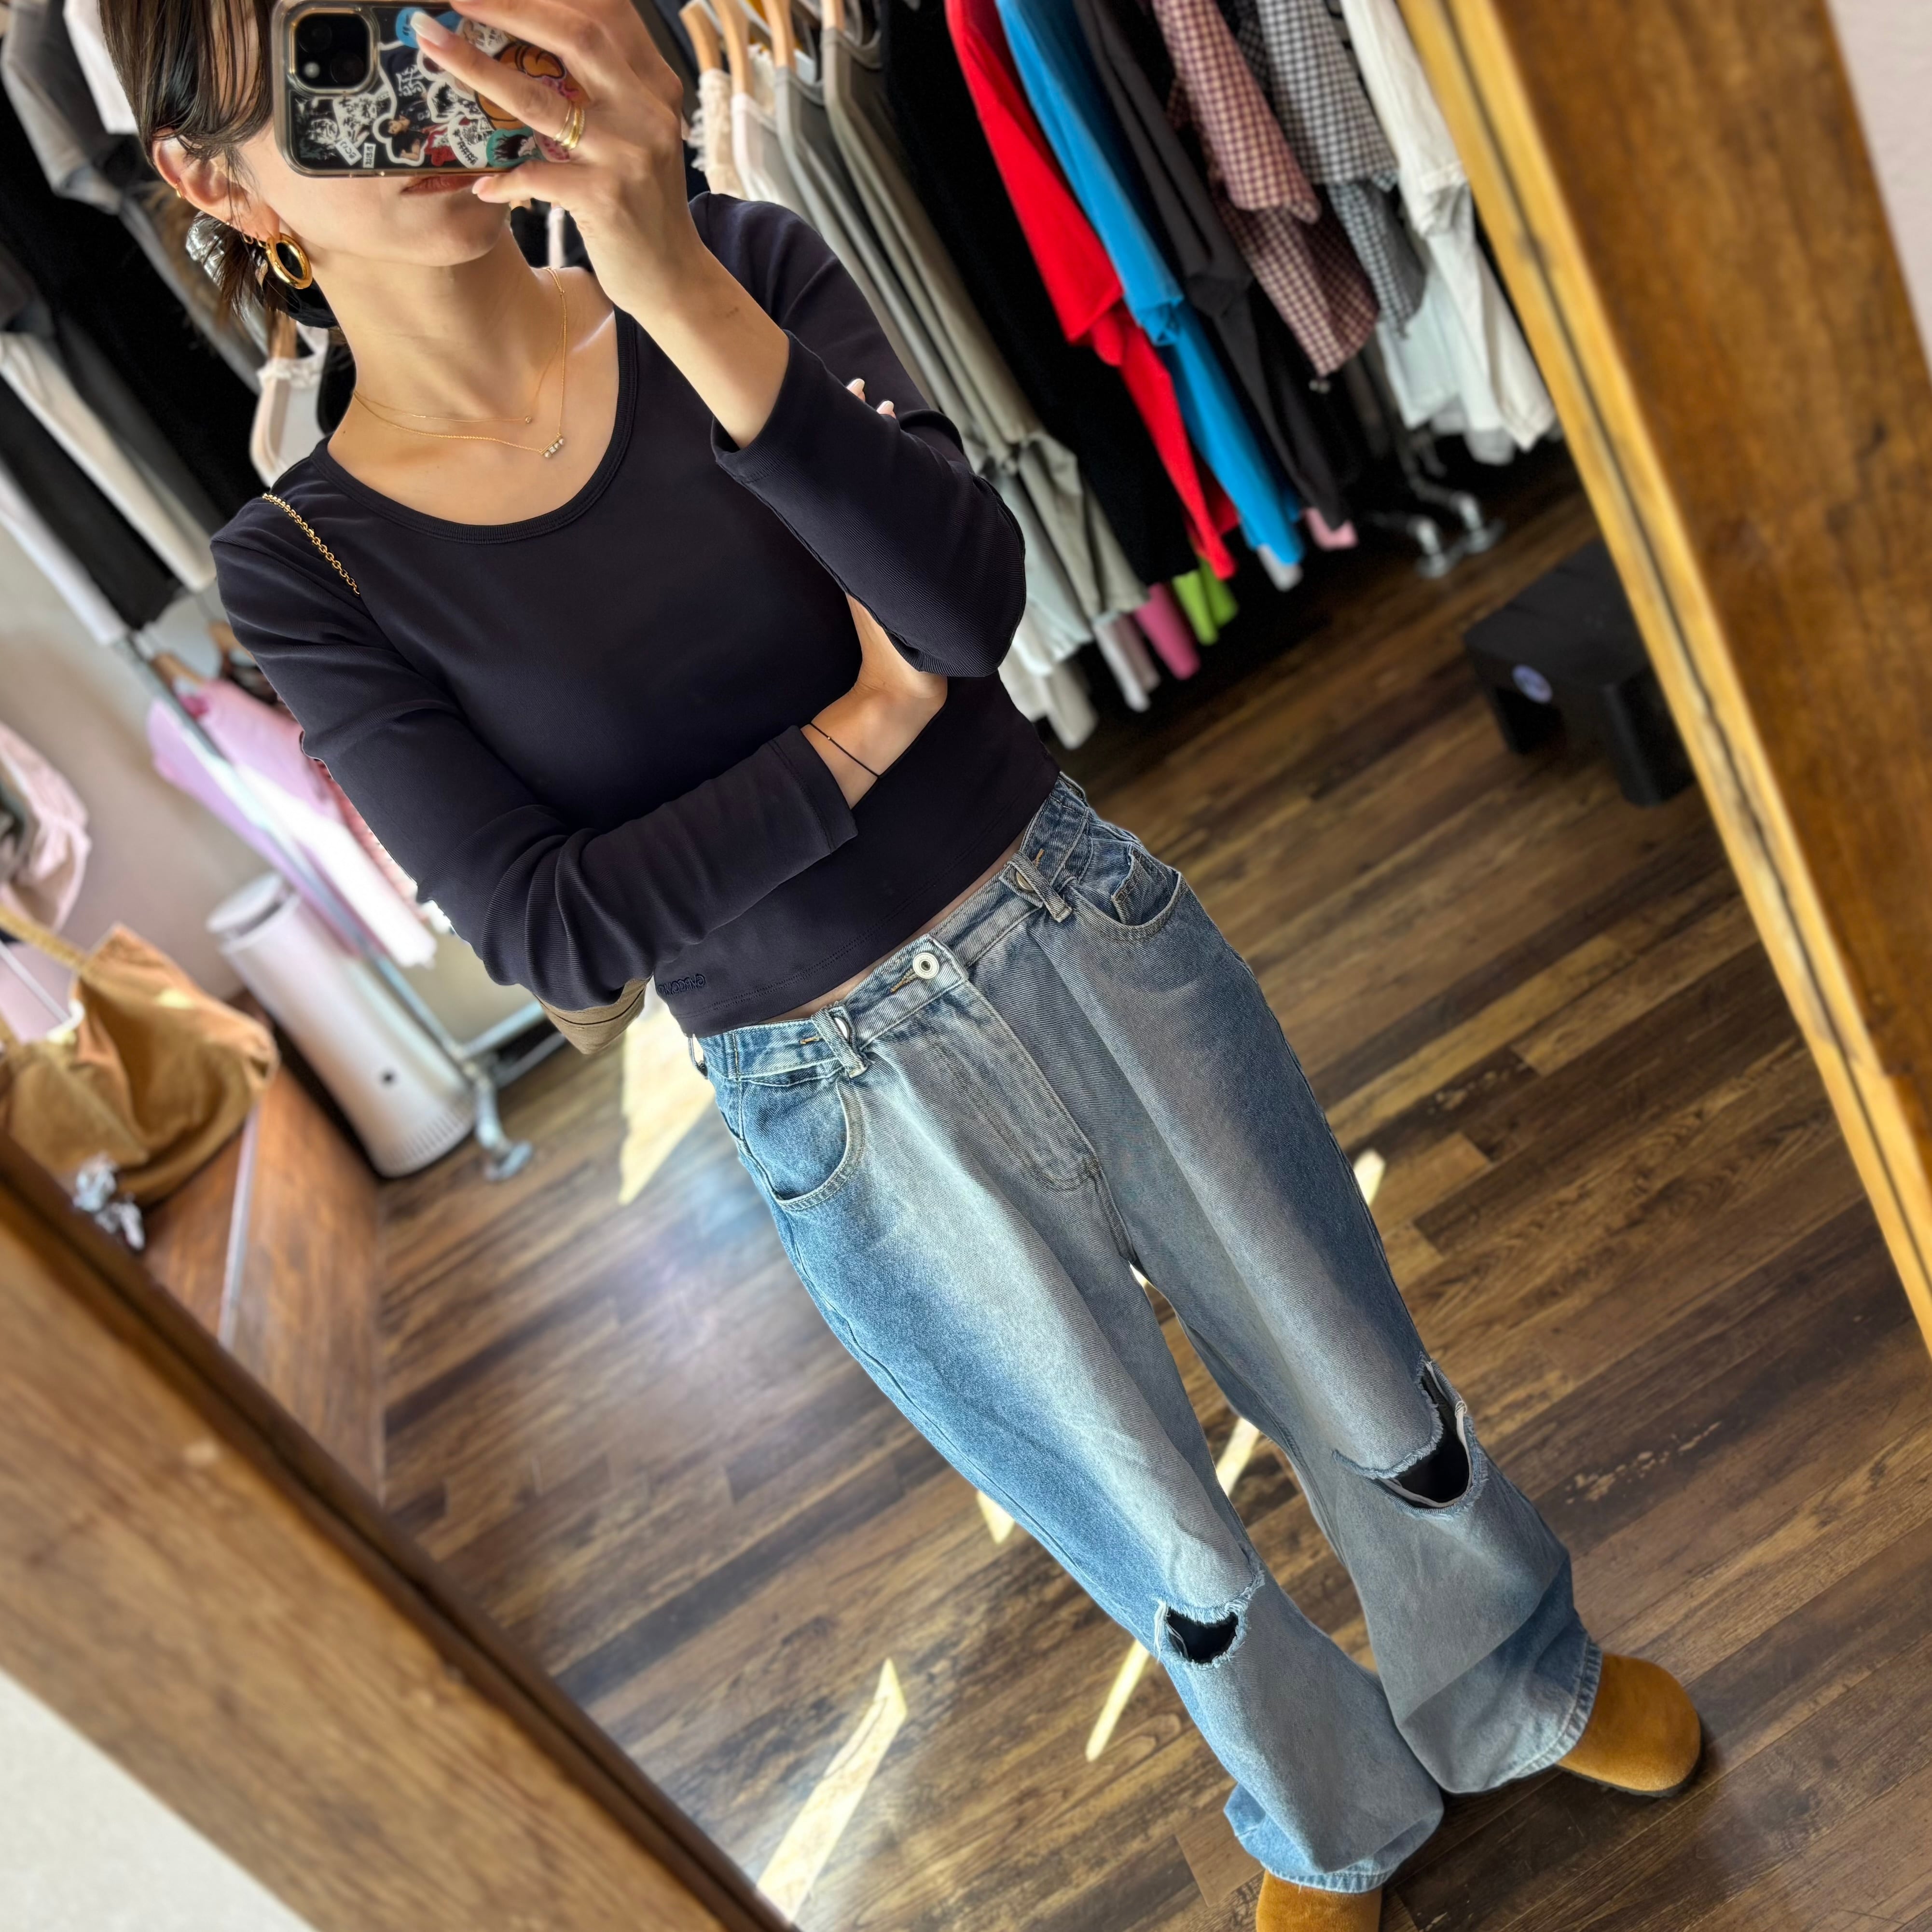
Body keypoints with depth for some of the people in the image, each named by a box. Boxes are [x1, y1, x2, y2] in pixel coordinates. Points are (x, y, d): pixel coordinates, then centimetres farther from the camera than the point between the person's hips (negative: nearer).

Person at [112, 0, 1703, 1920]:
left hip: (1091, 947, 2)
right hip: (855, 1117, -1)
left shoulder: (745, 264, -6)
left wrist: (678, 283, -32)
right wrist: (867, 726, -16)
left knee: (1375, 1405, 21)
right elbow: (552, 928, -15)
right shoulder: (307, 568, -9)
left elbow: (970, 596, -21)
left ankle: (1523, 1690, 56)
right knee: (1165, 1551, 20)